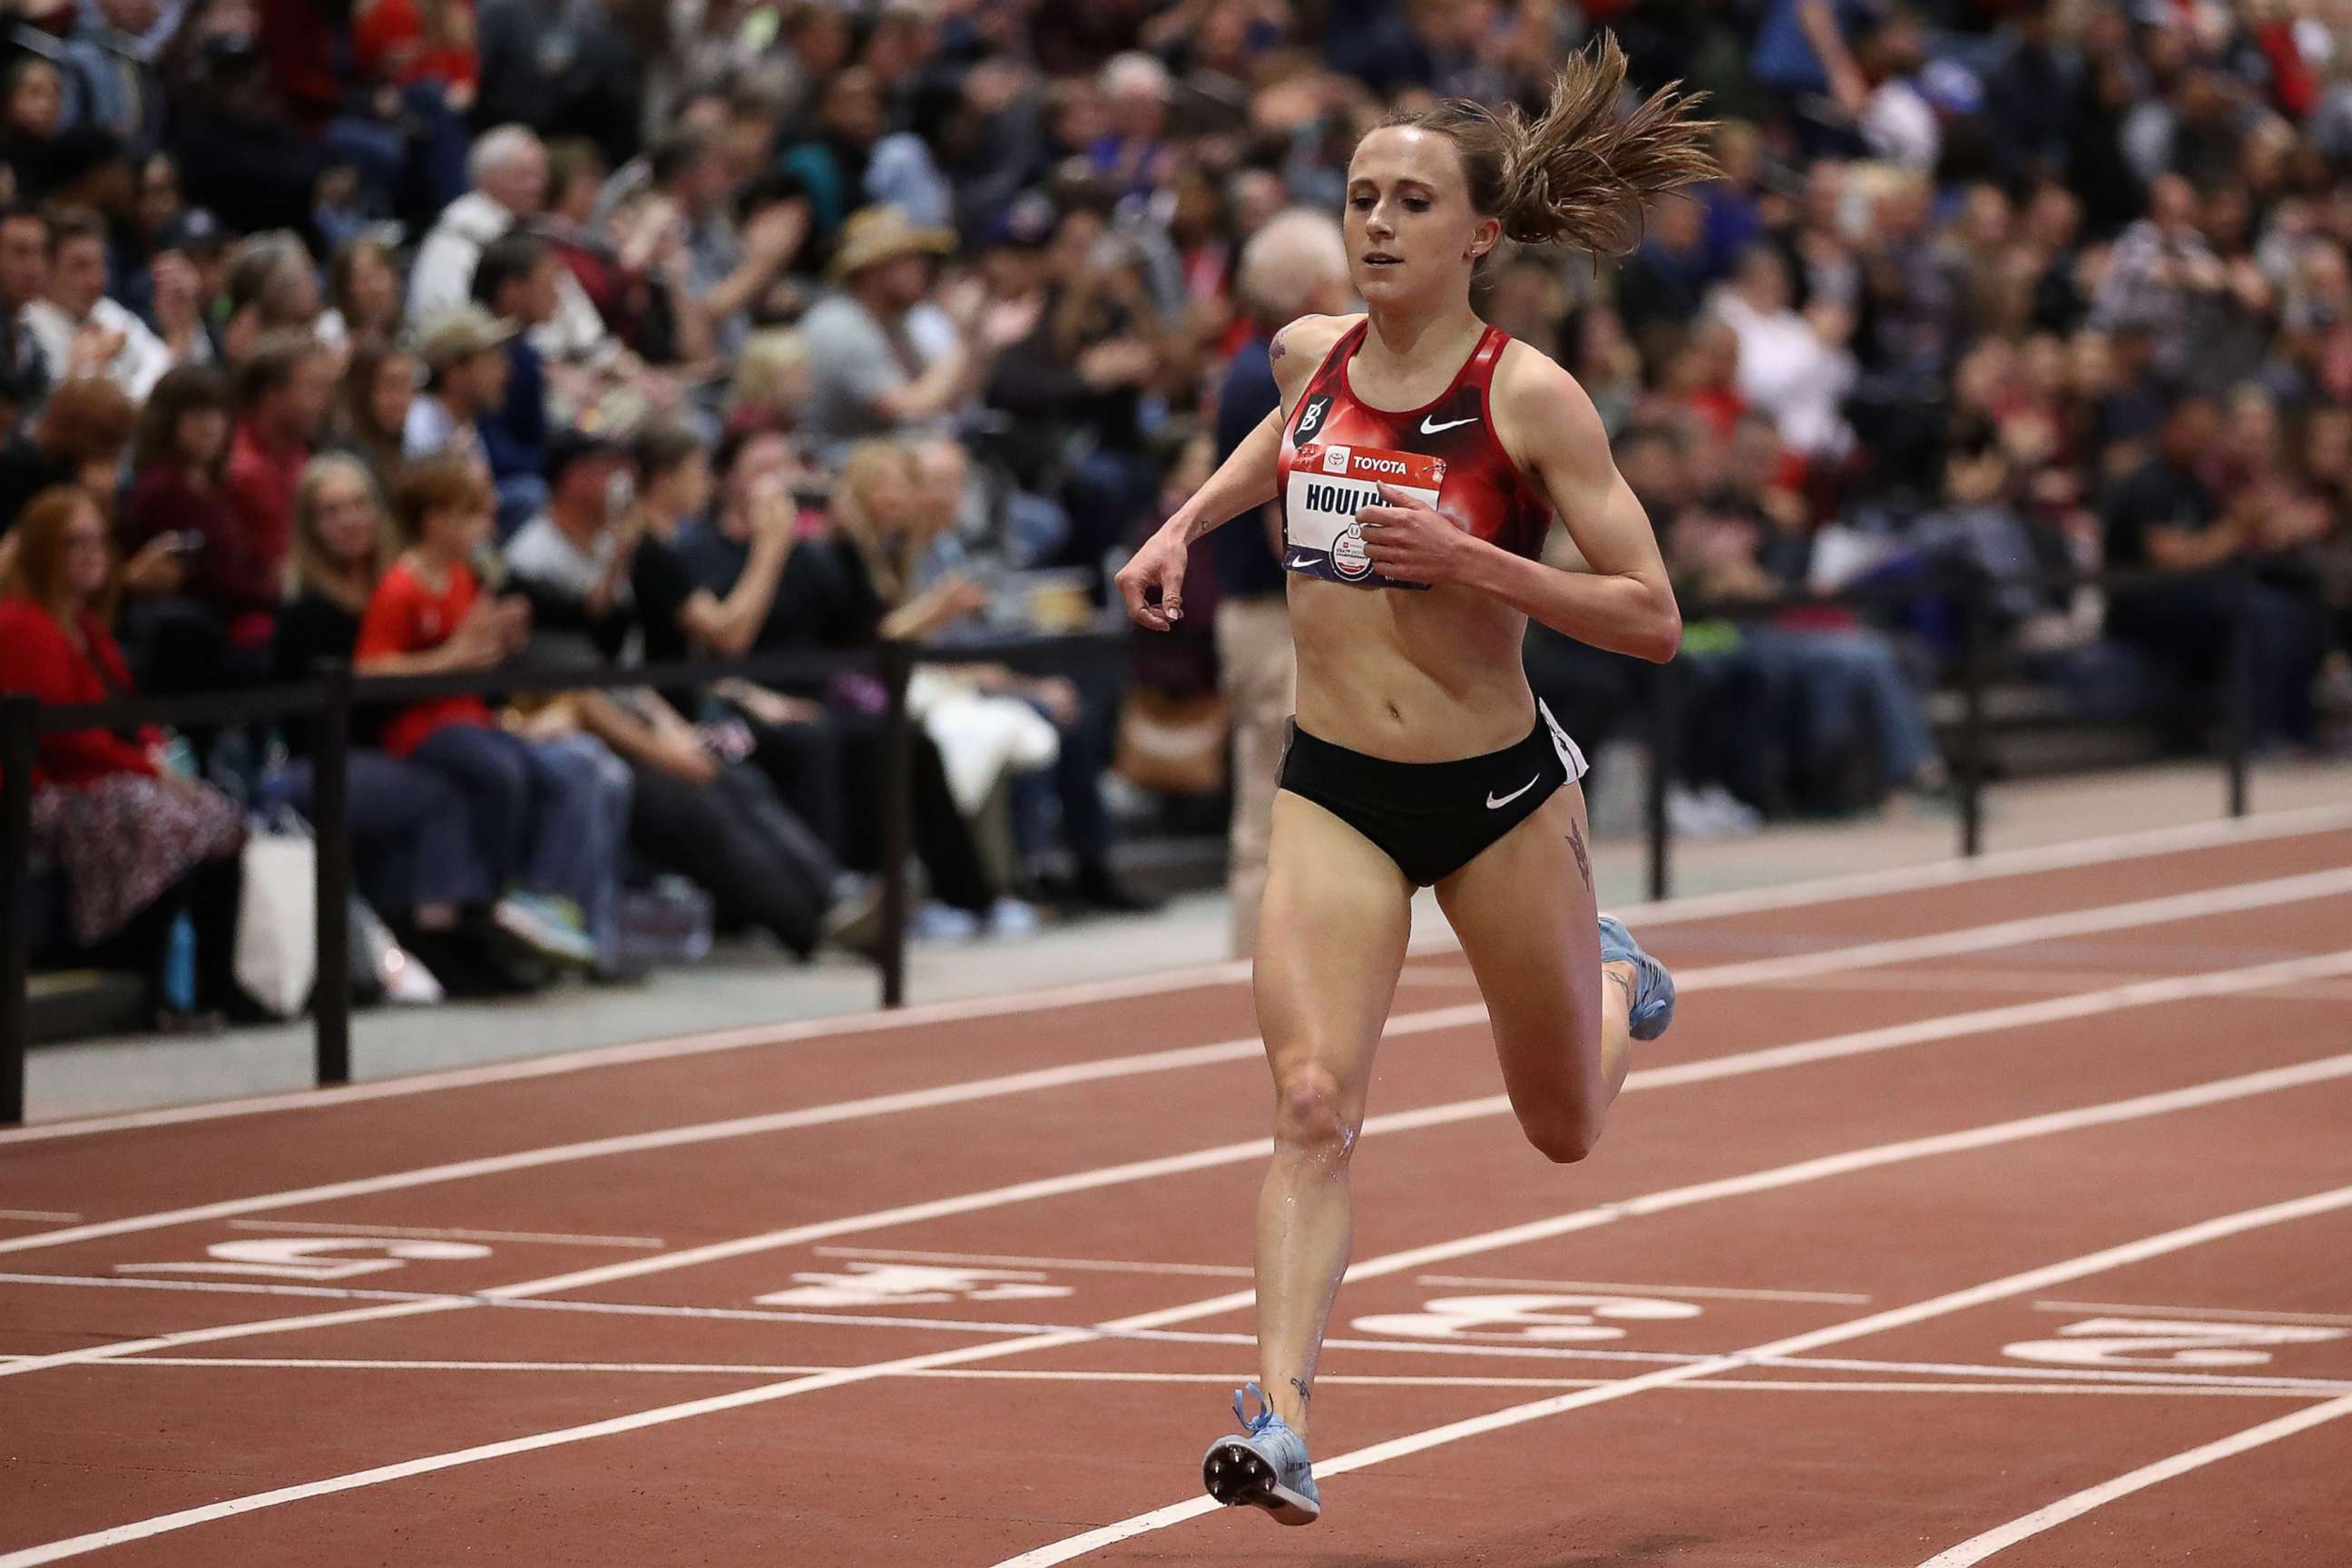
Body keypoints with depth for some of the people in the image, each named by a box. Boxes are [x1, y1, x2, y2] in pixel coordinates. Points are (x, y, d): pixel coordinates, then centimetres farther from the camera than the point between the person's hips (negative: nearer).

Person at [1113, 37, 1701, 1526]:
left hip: (1500, 792, -2)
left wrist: (1468, 560, -27)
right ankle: (1284, 1419, -22)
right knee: (1312, 1105, -17)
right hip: (1334, 790, 2)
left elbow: (1652, 620, -16)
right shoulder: (1311, 353, -1)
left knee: (1566, 1128, 18)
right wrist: (1185, 525, 13)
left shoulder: (1528, 396, -16)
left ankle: (1613, 979, 52)